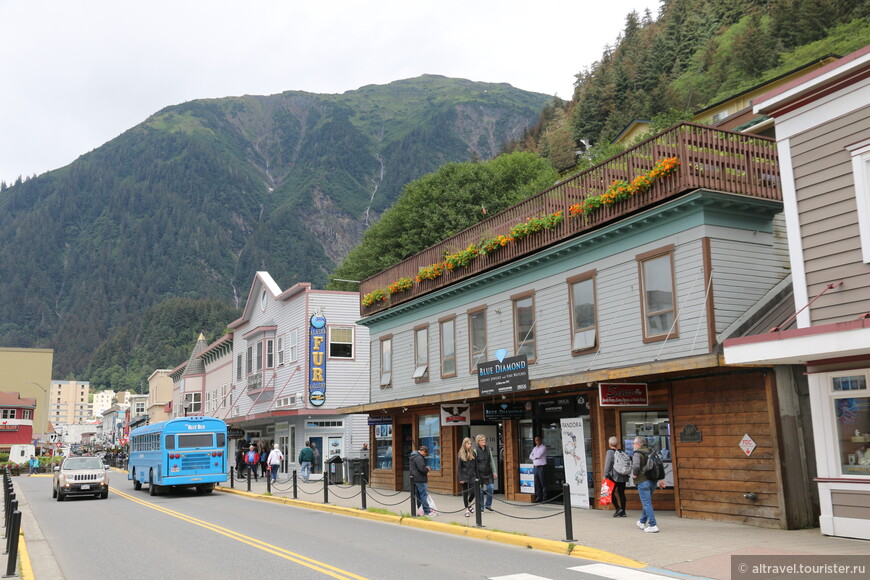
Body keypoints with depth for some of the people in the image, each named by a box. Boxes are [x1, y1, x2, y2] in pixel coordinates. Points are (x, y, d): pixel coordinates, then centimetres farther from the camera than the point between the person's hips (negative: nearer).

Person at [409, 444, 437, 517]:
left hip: (415, 479, 10)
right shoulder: (419, 458, -18)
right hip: (420, 480, -10)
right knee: (424, 495, -6)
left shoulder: (414, 456, 16)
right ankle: (427, 512, -4)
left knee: (418, 496, 15)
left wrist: (425, 468, 11)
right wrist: (427, 469, -4)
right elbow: (422, 469, -25)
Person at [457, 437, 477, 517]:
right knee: (465, 492, 4)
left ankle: (469, 503, 23)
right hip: (464, 476, -1)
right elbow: (459, 467, -3)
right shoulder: (461, 454, -3)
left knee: (473, 491, -7)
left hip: (472, 476, 2)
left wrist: (477, 476, 2)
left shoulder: (473, 453, 4)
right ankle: (467, 509, 15)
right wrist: (460, 478, -10)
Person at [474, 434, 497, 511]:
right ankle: (481, 507, 13)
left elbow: (492, 461, 13)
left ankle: (488, 505, 14)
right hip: (480, 473, -4)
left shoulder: (488, 450, 9)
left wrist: (494, 472, 7)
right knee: (480, 490, 1)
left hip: (488, 473, 4)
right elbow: (474, 463, -5)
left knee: (490, 488, -4)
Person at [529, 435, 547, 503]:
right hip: (536, 467, 7)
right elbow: (530, 456, 11)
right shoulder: (534, 448, 19)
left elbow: (539, 455, -15)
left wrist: (533, 456, 2)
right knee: (537, 483, 6)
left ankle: (545, 498, -5)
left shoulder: (543, 447, -4)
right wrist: (535, 457, -6)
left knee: (543, 483, -6)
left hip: (542, 466, -7)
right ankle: (539, 497, 10)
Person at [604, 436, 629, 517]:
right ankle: (623, 512, 9)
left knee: (610, 492, 3)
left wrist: (605, 476, -9)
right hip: (623, 477, 6)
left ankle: (618, 508, -8)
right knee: (621, 493, 9)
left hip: (614, 476, -6)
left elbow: (608, 465, -13)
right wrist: (627, 475, 20)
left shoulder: (610, 452, -7)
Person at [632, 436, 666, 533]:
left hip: (643, 482, -8)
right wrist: (661, 479, 17)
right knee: (647, 502, 21)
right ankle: (642, 522, 37)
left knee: (647, 503, -4)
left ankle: (653, 526, -8)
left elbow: (636, 466, -28)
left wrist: (634, 474, -9)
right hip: (653, 481, 8)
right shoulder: (650, 452, 11)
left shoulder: (637, 454, -12)